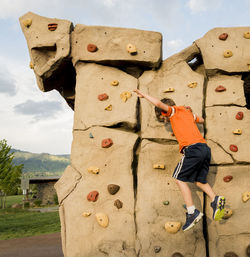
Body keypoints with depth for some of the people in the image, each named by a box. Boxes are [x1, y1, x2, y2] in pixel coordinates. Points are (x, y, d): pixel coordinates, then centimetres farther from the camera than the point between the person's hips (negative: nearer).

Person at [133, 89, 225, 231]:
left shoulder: (174, 110, 7)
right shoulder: (188, 112, 27)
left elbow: (159, 103, -11)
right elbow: (201, 120, 45)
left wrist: (143, 94, 1)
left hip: (193, 148, -8)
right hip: (205, 148, 8)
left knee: (180, 179, 3)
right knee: (199, 181, 21)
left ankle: (192, 212, -4)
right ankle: (215, 199, -1)